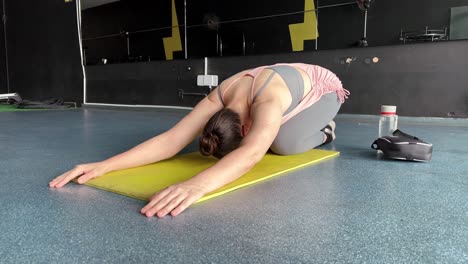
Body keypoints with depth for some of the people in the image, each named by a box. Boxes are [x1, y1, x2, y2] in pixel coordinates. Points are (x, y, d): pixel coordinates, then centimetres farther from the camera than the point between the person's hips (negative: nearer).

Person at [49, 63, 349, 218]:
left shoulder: (268, 99, -46)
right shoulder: (220, 97, -28)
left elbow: (251, 153, -63)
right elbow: (172, 139, -35)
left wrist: (197, 185, -80)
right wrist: (105, 165, -45)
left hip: (324, 89, -6)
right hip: (295, 87, 6)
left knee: (285, 143, -29)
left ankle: (323, 131, 6)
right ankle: (310, 127, 20)